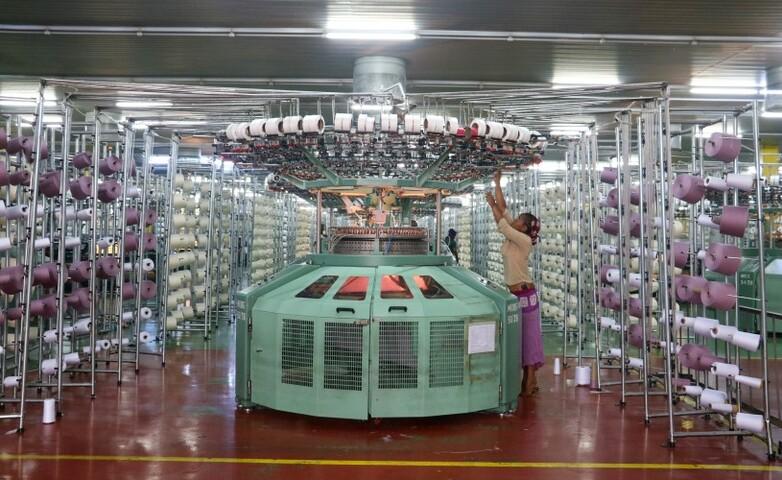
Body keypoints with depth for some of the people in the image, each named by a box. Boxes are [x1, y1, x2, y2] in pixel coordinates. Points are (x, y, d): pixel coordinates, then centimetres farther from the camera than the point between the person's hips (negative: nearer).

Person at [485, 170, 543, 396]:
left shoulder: (524, 241, -14)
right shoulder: (512, 238, 7)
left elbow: (502, 225, -19)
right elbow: (503, 209, 7)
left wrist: (492, 205, -9)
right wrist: (497, 183, 8)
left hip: (524, 293, -9)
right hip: (514, 293, 9)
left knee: (528, 335, -1)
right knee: (519, 335, 12)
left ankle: (530, 382, 7)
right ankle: (529, 379, 21)